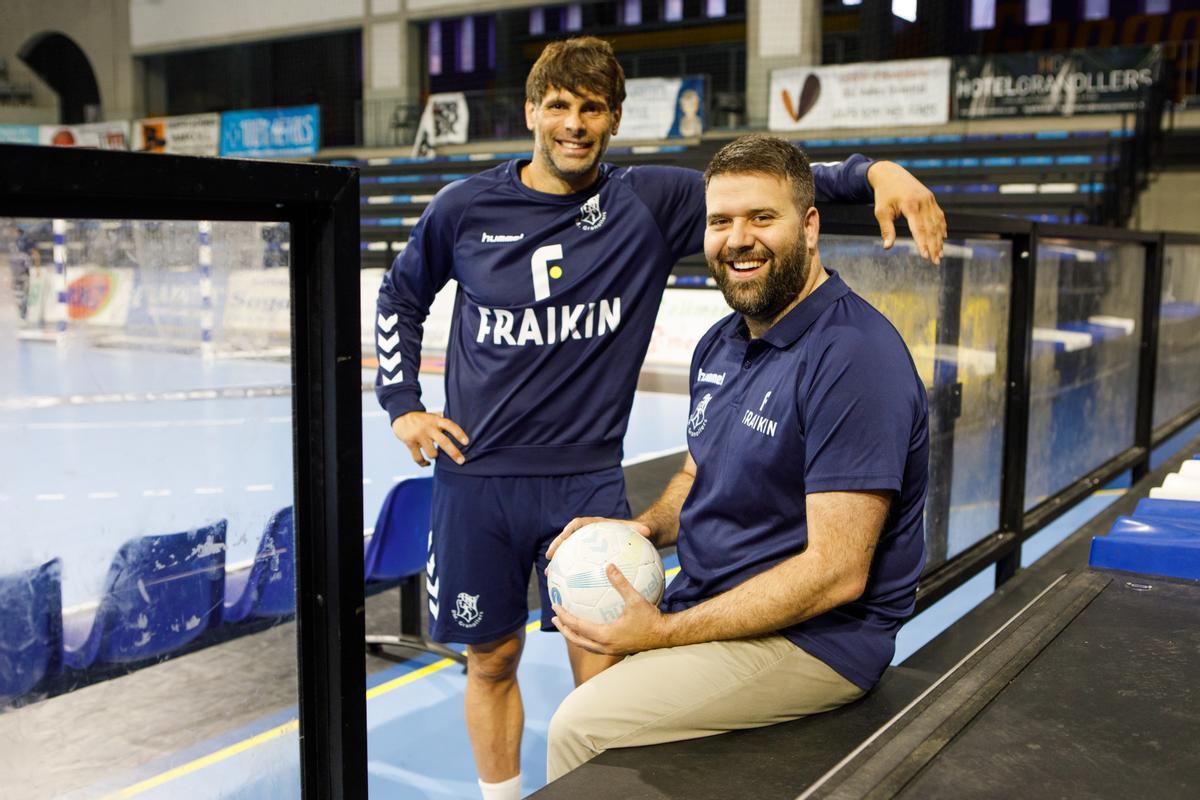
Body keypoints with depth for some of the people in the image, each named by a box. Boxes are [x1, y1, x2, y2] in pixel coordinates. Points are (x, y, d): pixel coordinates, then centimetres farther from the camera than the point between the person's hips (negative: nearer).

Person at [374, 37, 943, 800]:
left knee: (603, 672, 1)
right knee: (491, 660, 12)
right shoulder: (465, 208, 0)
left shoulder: (652, 202, -3)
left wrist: (874, 171, -21)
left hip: (588, 479, -1)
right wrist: (402, 405, 9)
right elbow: (400, 298, 16)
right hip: (476, 478, 1)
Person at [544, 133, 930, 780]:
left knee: (581, 727, -18)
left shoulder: (854, 357, -22)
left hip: (813, 638, -9)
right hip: (704, 601, 9)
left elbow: (835, 573, -25)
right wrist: (641, 528, -2)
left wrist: (666, 633, -23)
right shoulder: (719, 344, 7)